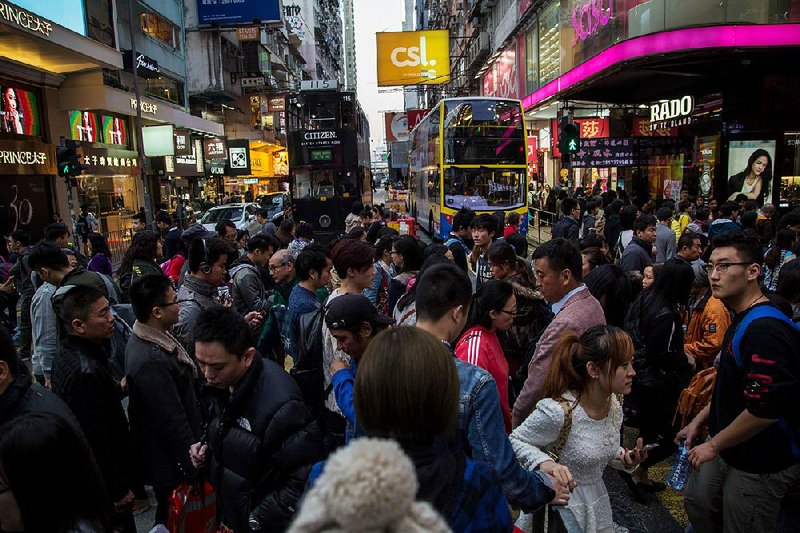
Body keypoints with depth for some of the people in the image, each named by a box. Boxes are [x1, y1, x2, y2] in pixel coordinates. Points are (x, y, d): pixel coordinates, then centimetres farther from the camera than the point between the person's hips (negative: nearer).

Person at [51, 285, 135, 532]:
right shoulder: (86, 372, -32)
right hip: (104, 484, -9)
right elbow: (96, 444, -28)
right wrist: (118, 491, -19)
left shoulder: (68, 353, -1)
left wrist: (116, 389, 8)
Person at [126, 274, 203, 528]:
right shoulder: (151, 361, -34)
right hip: (171, 466, -8)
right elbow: (173, 421, -28)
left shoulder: (149, 337, -3)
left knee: (171, 513, 27)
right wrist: (192, 466, -19)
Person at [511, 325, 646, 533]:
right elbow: (515, 442, -20)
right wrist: (544, 463, -37)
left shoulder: (615, 406, -8)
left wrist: (627, 460, -10)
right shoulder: (559, 411, -32)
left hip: (598, 500, 7)